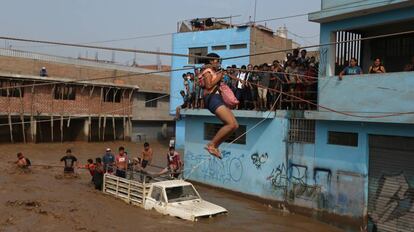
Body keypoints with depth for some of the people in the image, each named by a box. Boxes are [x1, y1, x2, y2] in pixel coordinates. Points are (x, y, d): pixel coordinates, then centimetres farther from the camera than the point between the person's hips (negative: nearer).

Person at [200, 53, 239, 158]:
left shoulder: (214, 72, 31)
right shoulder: (207, 71, 4)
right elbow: (208, 85, -12)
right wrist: (219, 77, -4)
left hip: (218, 98, 10)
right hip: (212, 98, -10)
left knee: (235, 125, 1)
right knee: (231, 124, -24)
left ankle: (215, 146, 2)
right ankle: (211, 145, -17)